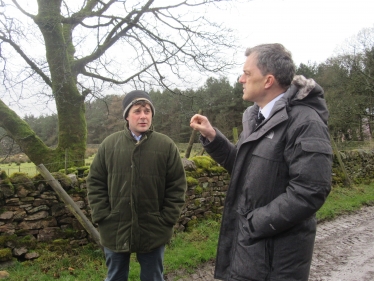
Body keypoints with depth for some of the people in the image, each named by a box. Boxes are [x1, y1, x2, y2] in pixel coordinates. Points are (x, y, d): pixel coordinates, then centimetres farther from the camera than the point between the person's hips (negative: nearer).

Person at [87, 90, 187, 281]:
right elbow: (95, 182, 3)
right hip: (115, 230, 2)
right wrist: (102, 216, -4)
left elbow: (177, 186, -3)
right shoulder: (109, 144, -1)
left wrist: (166, 220, -7)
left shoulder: (166, 145, -5)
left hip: (153, 232, -1)